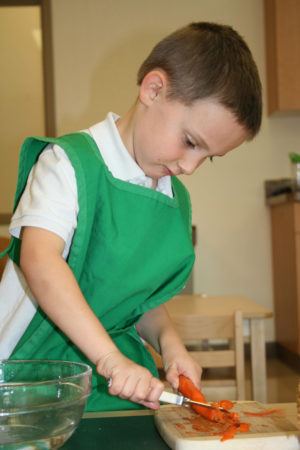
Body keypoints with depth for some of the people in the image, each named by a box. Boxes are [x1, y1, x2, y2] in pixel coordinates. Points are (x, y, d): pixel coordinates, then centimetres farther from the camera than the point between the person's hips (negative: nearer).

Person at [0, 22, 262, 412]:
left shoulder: (176, 201, 8)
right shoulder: (71, 163, -12)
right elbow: (39, 262, -25)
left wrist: (168, 340, -4)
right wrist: (111, 359, -30)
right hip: (39, 369, -5)